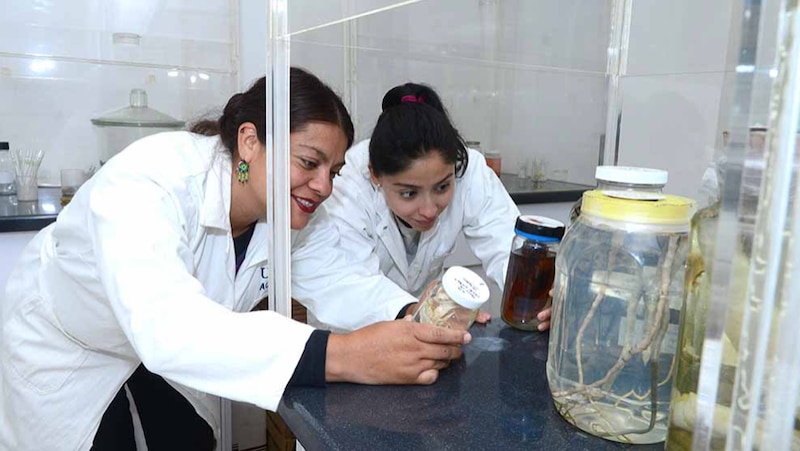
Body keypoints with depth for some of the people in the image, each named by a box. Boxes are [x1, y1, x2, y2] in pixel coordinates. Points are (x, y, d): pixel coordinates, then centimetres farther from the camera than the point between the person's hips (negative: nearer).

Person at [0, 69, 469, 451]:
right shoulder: (145, 183, -40)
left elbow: (338, 282, -20)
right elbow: (166, 327, -54)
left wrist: (417, 317, -42)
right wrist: (343, 355, -64)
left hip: (177, 349, 5)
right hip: (68, 345, -4)